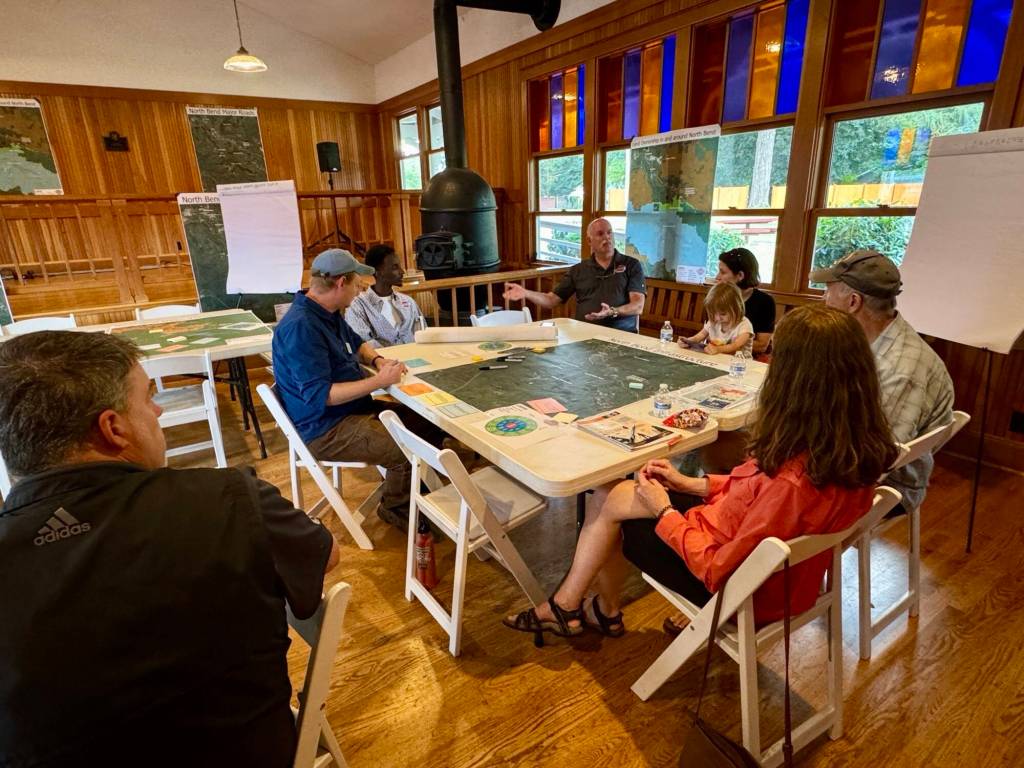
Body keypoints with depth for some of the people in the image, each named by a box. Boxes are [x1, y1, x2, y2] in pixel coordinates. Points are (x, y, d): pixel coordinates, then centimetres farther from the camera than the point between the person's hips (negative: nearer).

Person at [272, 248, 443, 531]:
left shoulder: (329, 313, 7)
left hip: (353, 409, 10)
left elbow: (356, 343, 24)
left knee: (429, 423, 3)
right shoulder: (301, 327, -24)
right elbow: (319, 395, -27)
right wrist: (379, 381, -25)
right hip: (324, 431, -10)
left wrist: (377, 359, 2)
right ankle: (395, 509, 5)